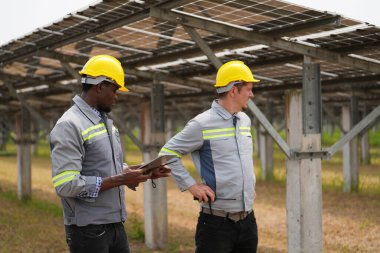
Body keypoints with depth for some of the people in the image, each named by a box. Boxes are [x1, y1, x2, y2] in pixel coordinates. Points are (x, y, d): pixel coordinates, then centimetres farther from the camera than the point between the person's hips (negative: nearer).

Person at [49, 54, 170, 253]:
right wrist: (119, 181, -21)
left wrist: (146, 174, 4)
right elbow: (66, 185, -23)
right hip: (88, 229, -8)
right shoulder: (69, 125, -16)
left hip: (115, 224, 8)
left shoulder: (107, 122, 13)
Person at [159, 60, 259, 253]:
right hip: (217, 221, -7)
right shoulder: (203, 124, -11)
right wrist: (191, 186, -11)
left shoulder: (245, 121, 11)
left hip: (248, 220, 7)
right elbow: (167, 153, -7)